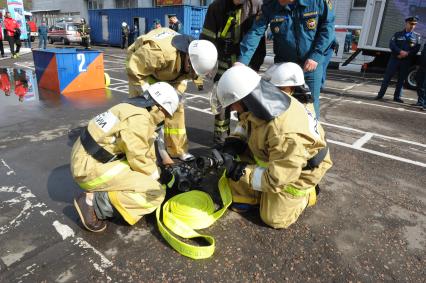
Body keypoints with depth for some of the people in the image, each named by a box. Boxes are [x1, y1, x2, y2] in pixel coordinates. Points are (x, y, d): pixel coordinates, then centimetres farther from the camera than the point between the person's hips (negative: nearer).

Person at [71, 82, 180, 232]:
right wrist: (156, 175, 3)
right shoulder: (139, 120, -20)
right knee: (155, 193, -13)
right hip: (91, 168, -10)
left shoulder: (134, 109, 10)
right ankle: (93, 201, -8)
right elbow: (139, 160, -15)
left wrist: (154, 169, 19)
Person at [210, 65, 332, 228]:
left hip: (300, 170, -7)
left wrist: (241, 172, -26)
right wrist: (231, 145, -16)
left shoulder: (286, 135, -42)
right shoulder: (262, 103, -19)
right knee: (234, 162, -8)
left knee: (274, 218, -2)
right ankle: (246, 199, 11)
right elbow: (245, 124, 2)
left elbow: (275, 179, -33)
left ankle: (306, 193, 18)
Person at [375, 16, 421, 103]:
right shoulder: (398, 34, 8)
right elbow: (391, 44, -4)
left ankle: (397, 97, 12)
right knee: (387, 77, -3)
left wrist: (406, 54, -16)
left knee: (401, 79, 5)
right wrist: (400, 51, -17)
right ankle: (380, 94, 1)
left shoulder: (417, 36, 9)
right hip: (394, 59, -1)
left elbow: (416, 49, 0)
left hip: (406, 61, 1)